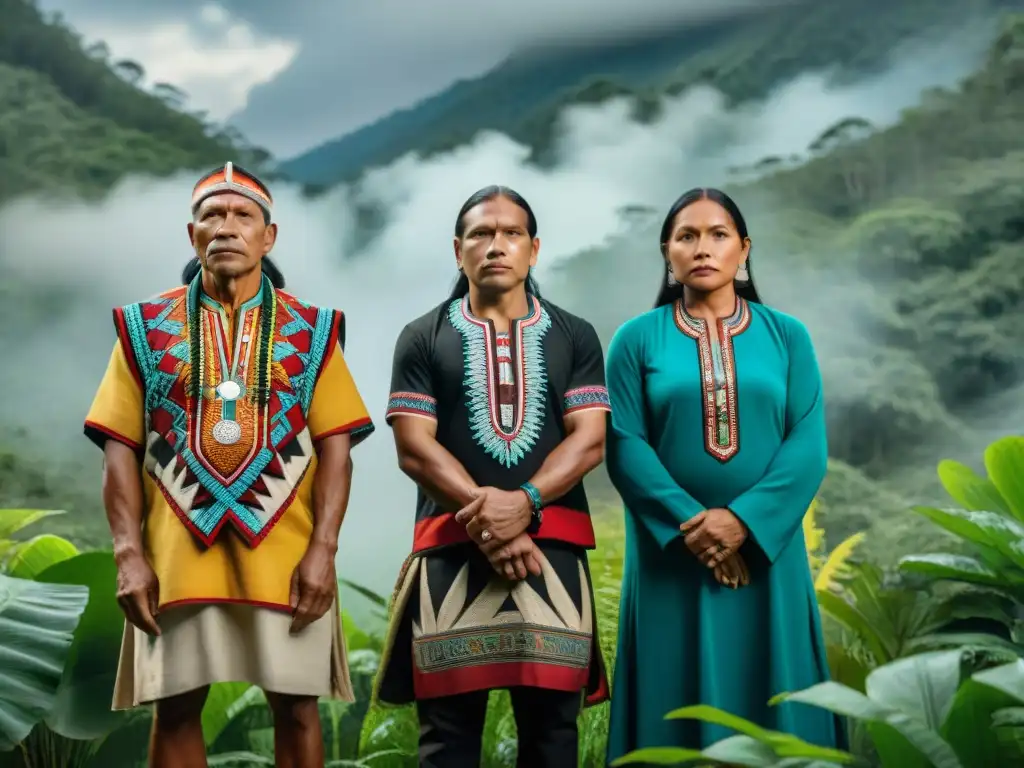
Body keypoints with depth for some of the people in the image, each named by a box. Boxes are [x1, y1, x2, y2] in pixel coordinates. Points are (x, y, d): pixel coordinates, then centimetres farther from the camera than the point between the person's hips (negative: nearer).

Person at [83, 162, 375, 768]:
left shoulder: (311, 330, 8)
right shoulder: (147, 328, 9)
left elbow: (335, 445, 2)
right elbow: (120, 448, 5)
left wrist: (323, 548, -9)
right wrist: (130, 554, -6)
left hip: (284, 554, 0)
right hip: (176, 553, 1)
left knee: (297, 707, 3)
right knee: (175, 708, 5)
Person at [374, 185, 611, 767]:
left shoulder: (574, 337, 12)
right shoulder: (423, 339, 10)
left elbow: (590, 440, 1)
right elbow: (415, 449, 0)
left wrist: (525, 503, -15)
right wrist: (483, 518, -13)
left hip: (552, 548, 1)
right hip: (453, 549, -1)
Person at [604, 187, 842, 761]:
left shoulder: (786, 336, 5)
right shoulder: (637, 339, 2)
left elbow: (809, 443, -3)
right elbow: (625, 444, -6)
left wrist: (743, 520, -16)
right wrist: (690, 524, -17)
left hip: (766, 549, 1)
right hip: (671, 553, -1)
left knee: (770, 700, 6)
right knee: (678, 703, 4)